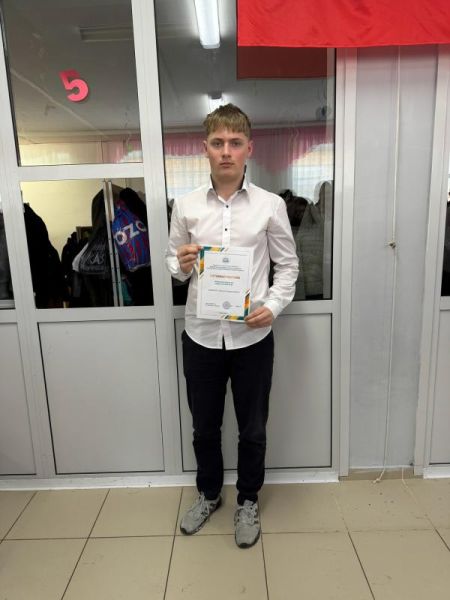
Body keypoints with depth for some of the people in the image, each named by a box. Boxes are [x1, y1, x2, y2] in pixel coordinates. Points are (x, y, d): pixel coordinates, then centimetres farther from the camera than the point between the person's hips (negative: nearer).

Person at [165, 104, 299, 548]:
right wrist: (181, 266, -14)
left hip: (252, 336, -1)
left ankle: (248, 500, 42)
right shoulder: (185, 205, 0)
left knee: (252, 429, 16)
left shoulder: (270, 205, -4)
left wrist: (273, 306, -13)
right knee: (204, 426, 19)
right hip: (201, 335, 2)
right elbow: (173, 262, 9)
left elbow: (287, 265, 2)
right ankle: (209, 493, 46)